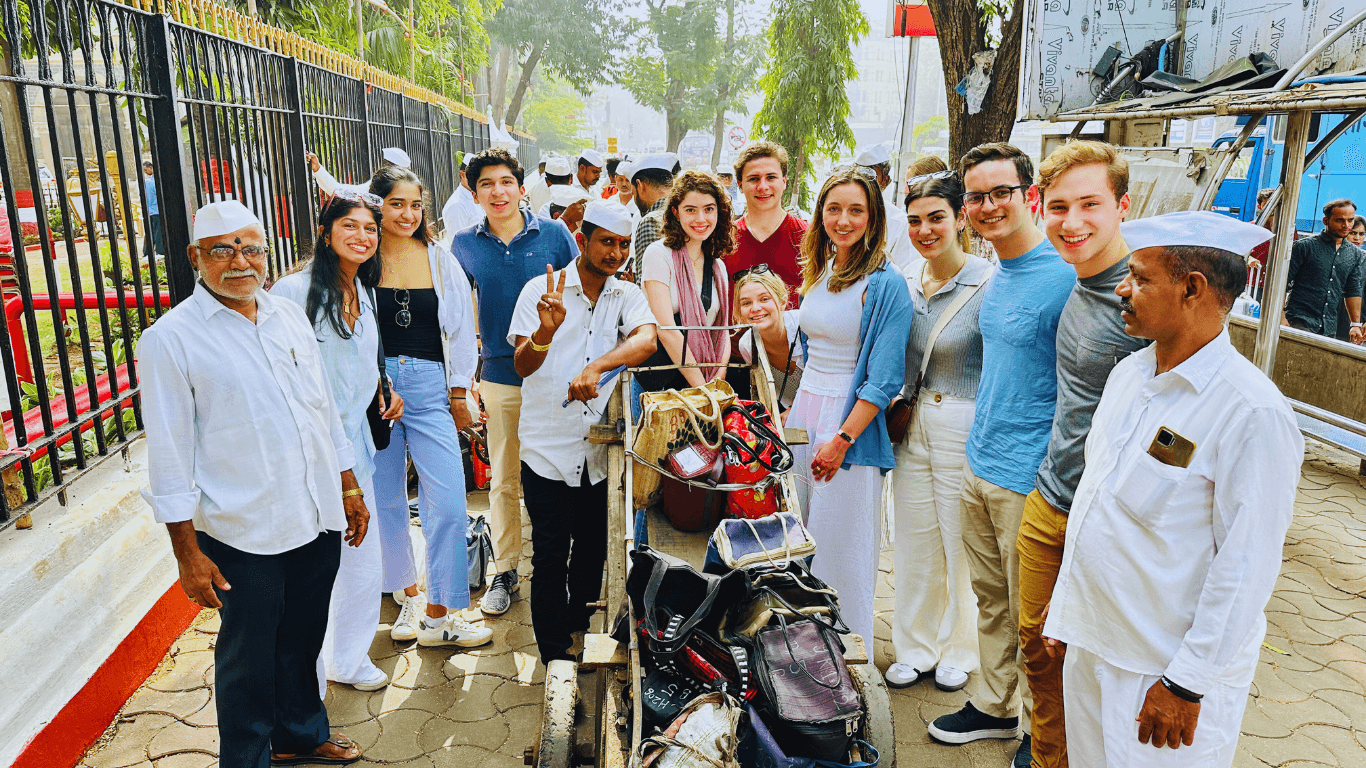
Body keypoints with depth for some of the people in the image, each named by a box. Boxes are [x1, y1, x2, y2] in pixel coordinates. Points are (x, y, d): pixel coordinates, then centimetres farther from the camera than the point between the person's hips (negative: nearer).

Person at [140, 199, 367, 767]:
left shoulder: (290, 316, 7)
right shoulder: (171, 338, -10)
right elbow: (169, 454, -10)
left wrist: (350, 488, 15)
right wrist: (188, 553, -11)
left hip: (319, 522, 5)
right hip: (243, 536, -5)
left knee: (303, 641, 22)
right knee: (249, 660, 11)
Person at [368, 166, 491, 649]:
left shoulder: (441, 260, 7)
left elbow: (460, 329, 11)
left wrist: (458, 392, 8)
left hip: (430, 387, 1)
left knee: (447, 501, -7)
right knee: (387, 499, 8)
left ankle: (438, 617, 4)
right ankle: (408, 594, 29)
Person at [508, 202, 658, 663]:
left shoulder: (628, 296, 4)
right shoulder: (541, 291, -4)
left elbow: (646, 339, -17)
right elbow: (523, 366, -10)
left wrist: (596, 367, -35)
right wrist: (547, 330, -31)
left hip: (601, 449, 3)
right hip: (549, 448, -3)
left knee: (593, 552, 17)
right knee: (550, 559, 2)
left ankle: (579, 625, 41)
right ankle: (555, 658, 18)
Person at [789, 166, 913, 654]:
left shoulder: (886, 285, -13)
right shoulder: (819, 273, 10)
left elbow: (884, 380, -16)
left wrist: (842, 439, -20)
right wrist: (794, 412, 16)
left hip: (850, 426, -7)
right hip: (803, 420, 7)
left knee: (841, 550, 2)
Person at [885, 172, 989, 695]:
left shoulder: (987, 283, -14)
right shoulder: (906, 280, 5)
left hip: (965, 428, -5)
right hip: (913, 425, 6)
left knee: (961, 544, 9)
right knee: (913, 540, 14)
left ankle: (959, 651, 32)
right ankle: (916, 648, 33)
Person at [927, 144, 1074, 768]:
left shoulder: (1065, 277, -17)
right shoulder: (996, 276, 9)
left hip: (1030, 481, -8)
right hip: (978, 467, 8)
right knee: (990, 599, 20)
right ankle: (994, 705, 37)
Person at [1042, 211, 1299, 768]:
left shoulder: (1253, 412, -20)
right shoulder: (1128, 373, 4)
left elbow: (1246, 566, -20)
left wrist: (1187, 684, -17)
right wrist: (1065, 605, 15)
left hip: (1168, 665, -7)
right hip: (1089, 641, 7)